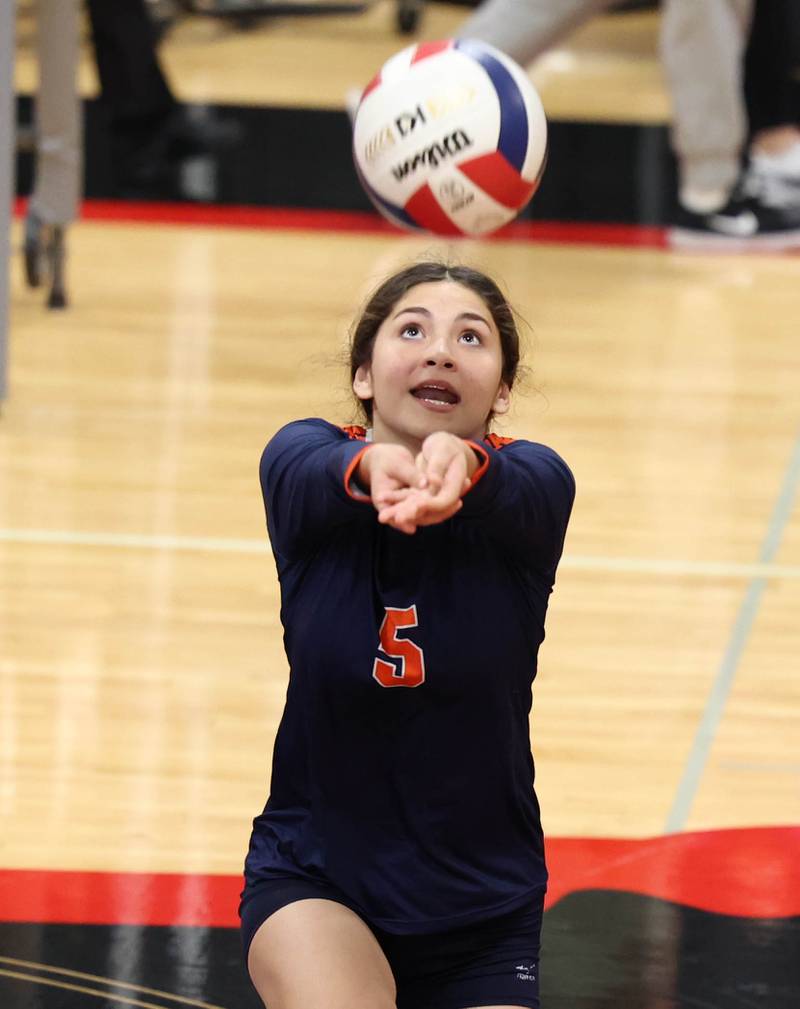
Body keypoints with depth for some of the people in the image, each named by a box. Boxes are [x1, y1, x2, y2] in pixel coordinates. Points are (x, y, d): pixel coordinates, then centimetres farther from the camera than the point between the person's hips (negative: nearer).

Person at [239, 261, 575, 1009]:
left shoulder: (534, 481, -13)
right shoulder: (301, 463, -11)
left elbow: (516, 491, -37)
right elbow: (316, 470, -35)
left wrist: (461, 465, -61)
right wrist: (369, 468, -59)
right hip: (310, 878, -1)